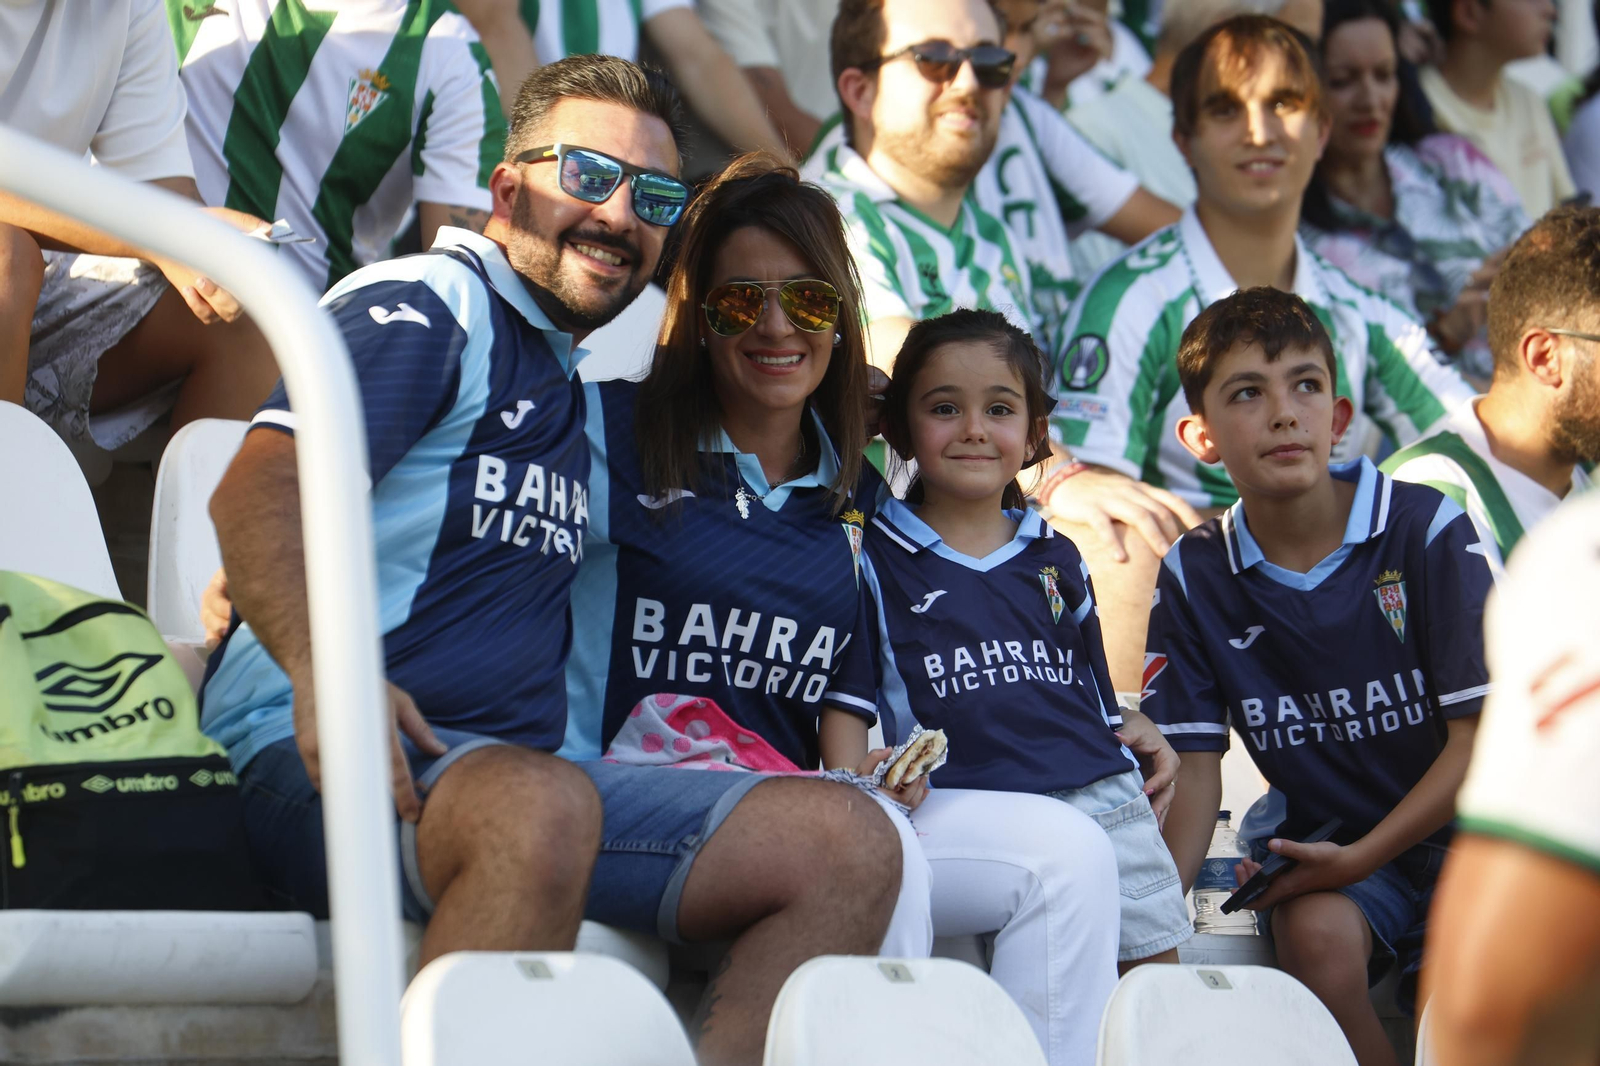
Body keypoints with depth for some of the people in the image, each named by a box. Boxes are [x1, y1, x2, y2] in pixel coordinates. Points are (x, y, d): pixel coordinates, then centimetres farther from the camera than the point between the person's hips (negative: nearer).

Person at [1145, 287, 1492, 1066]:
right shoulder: (1195, 575, 0)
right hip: (1321, 841, 2)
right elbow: (1194, 767, 0)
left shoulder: (1425, 529, -7)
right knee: (1317, 933, -32)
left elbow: (1482, 735, -8)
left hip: (1454, 825, -2)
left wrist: (1361, 857, -17)